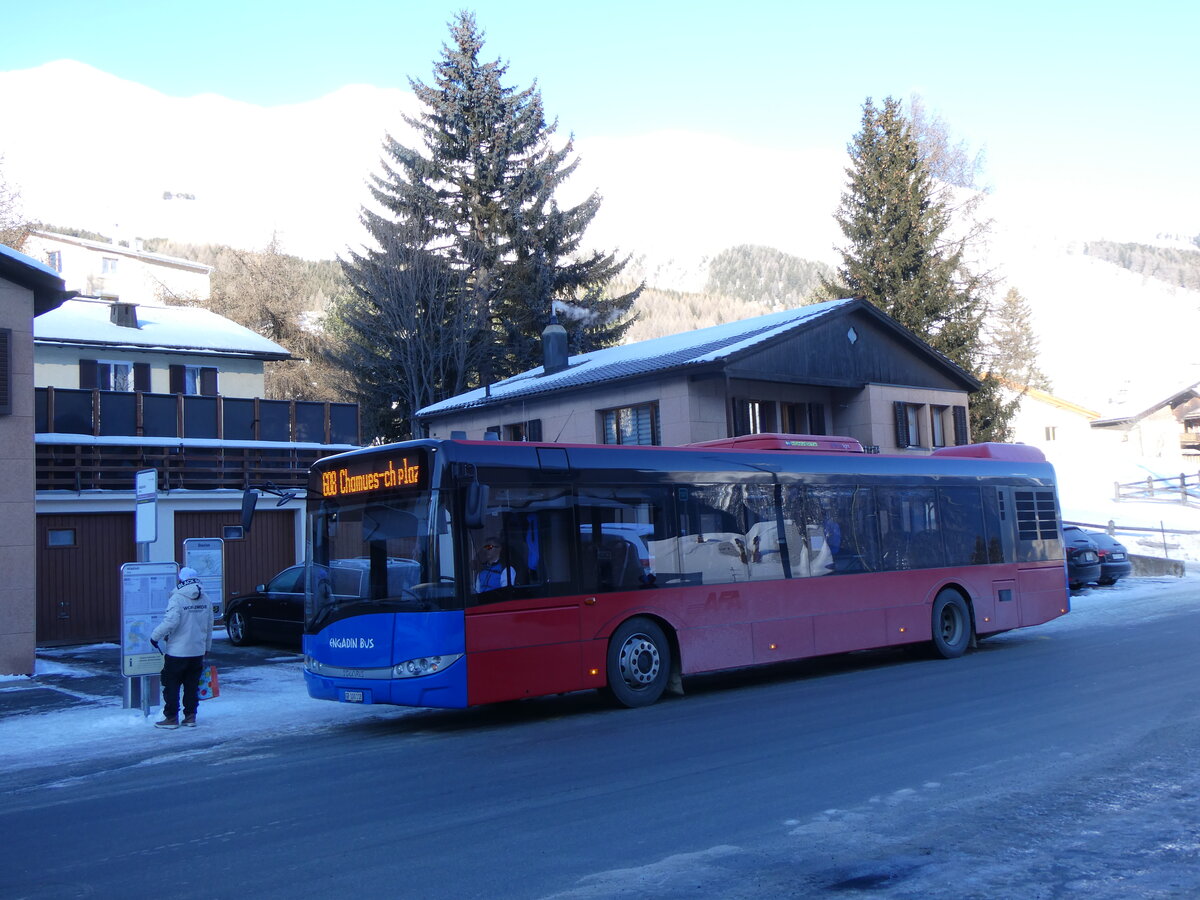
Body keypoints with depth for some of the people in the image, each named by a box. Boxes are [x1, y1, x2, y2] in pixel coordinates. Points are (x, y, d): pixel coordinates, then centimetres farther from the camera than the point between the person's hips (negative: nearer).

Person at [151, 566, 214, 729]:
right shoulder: (205, 600, 5)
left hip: (177, 652, -5)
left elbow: (171, 622, -24)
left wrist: (155, 636, -11)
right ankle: (190, 716, 16)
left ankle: (171, 718, 8)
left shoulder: (177, 598, -14)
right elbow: (209, 626, 12)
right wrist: (207, 647, 21)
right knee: (192, 685, 13)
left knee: (171, 685, 5)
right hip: (198, 651, 5)